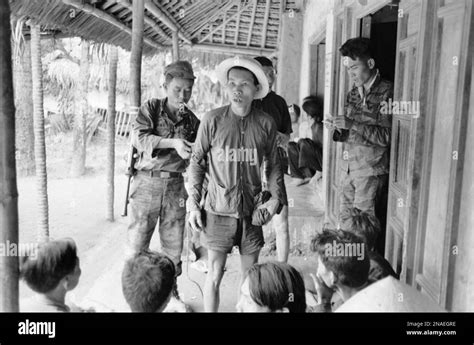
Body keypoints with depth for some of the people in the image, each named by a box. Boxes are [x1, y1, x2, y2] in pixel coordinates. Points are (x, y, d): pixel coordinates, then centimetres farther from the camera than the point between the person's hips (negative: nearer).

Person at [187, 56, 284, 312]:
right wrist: (193, 204, -2)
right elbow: (196, 162, 0)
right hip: (218, 211, -2)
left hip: (252, 211, 2)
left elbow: (273, 164, 9)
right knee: (215, 274, 5)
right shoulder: (212, 120, -6)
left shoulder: (266, 124, -1)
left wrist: (275, 197, -3)